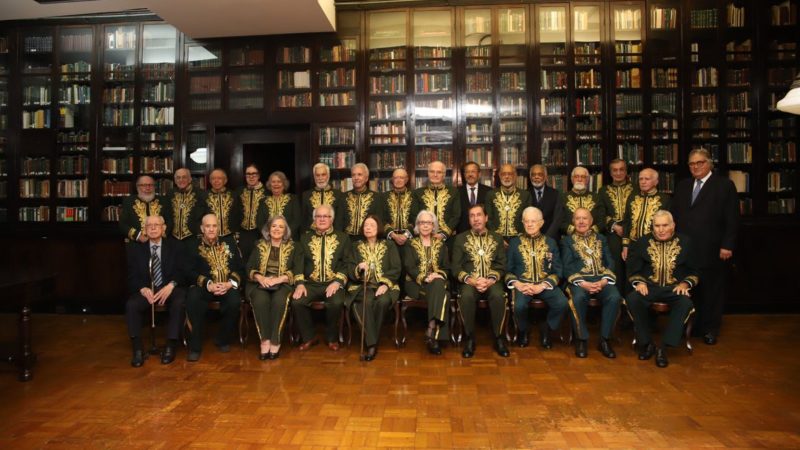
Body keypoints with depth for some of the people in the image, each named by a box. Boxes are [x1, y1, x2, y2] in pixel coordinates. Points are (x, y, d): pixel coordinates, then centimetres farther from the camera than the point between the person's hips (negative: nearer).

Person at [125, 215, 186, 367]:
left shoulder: (174, 246, 8)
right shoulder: (135, 248, 10)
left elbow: (181, 271, 0)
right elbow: (132, 276, 3)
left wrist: (171, 285, -21)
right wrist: (143, 288, -19)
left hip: (170, 288, -1)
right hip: (145, 290, 1)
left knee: (179, 303, -33)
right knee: (131, 305, -29)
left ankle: (170, 347, -23)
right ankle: (137, 349, -21)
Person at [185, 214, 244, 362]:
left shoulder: (229, 243, 12)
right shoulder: (195, 247, 8)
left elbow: (239, 267, 7)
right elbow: (192, 272, -1)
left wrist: (230, 283, -12)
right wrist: (209, 285, -18)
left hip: (227, 286, 1)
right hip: (205, 286, 0)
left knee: (234, 301, -32)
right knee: (192, 298, -33)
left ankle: (223, 339, -4)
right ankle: (195, 345, -19)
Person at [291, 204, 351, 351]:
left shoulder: (343, 238, 10)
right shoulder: (305, 238, 16)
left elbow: (346, 264, 1)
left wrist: (337, 282, -14)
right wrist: (299, 283, -7)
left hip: (333, 283, -2)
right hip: (310, 283, 2)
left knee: (336, 303, -32)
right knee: (296, 302, -26)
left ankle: (332, 338, -3)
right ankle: (308, 337, -1)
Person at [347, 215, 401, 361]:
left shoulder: (389, 245, 12)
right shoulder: (356, 246, 16)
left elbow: (396, 269, 3)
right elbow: (350, 271, 8)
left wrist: (385, 284, -14)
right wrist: (359, 268, -15)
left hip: (385, 285, 0)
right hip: (362, 286, 1)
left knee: (382, 301, -35)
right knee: (367, 302, -34)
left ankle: (370, 341, -19)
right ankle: (372, 343, -29)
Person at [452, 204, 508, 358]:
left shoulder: (497, 238, 13)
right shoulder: (461, 238, 10)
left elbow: (501, 265, 5)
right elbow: (456, 267, 2)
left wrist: (490, 280, -14)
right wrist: (471, 280, -15)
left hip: (492, 281, 1)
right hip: (469, 281, 0)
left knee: (498, 296, -33)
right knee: (466, 296, -34)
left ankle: (498, 338, -14)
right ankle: (470, 338, -17)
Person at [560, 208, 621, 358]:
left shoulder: (601, 239, 22)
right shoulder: (567, 241, 13)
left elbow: (610, 263, 11)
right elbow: (567, 267, 2)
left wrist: (603, 281, -9)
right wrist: (582, 283, -15)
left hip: (601, 279, 2)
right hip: (578, 280, -2)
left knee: (615, 297, -29)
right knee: (578, 298, -36)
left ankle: (604, 339, -13)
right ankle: (582, 339, -17)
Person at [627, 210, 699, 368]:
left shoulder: (684, 242, 8)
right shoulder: (643, 242, 9)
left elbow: (693, 272, 13)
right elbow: (633, 270, 11)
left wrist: (685, 283, -7)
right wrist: (638, 282, -8)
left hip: (675, 287, 0)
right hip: (649, 286, 0)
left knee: (686, 303, -34)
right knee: (633, 299, -32)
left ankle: (663, 347, -25)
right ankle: (646, 343, -15)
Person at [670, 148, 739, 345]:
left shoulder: (725, 185, 0)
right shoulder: (682, 186, 14)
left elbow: (732, 220, -5)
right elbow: (674, 215, 13)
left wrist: (727, 246, -11)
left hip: (712, 251, -3)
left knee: (711, 291, 8)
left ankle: (710, 329, 21)